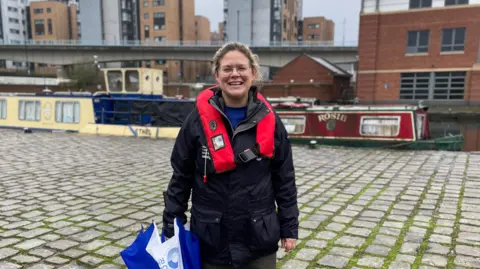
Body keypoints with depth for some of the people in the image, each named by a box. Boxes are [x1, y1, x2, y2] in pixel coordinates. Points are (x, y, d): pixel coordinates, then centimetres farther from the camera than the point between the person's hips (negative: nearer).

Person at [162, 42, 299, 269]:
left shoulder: (269, 120, -5)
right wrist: (171, 228, 0)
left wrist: (289, 227, 2)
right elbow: (180, 177, -1)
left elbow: (284, 179, 2)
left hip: (259, 238, 1)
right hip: (211, 238, 0)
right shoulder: (198, 120, -7)